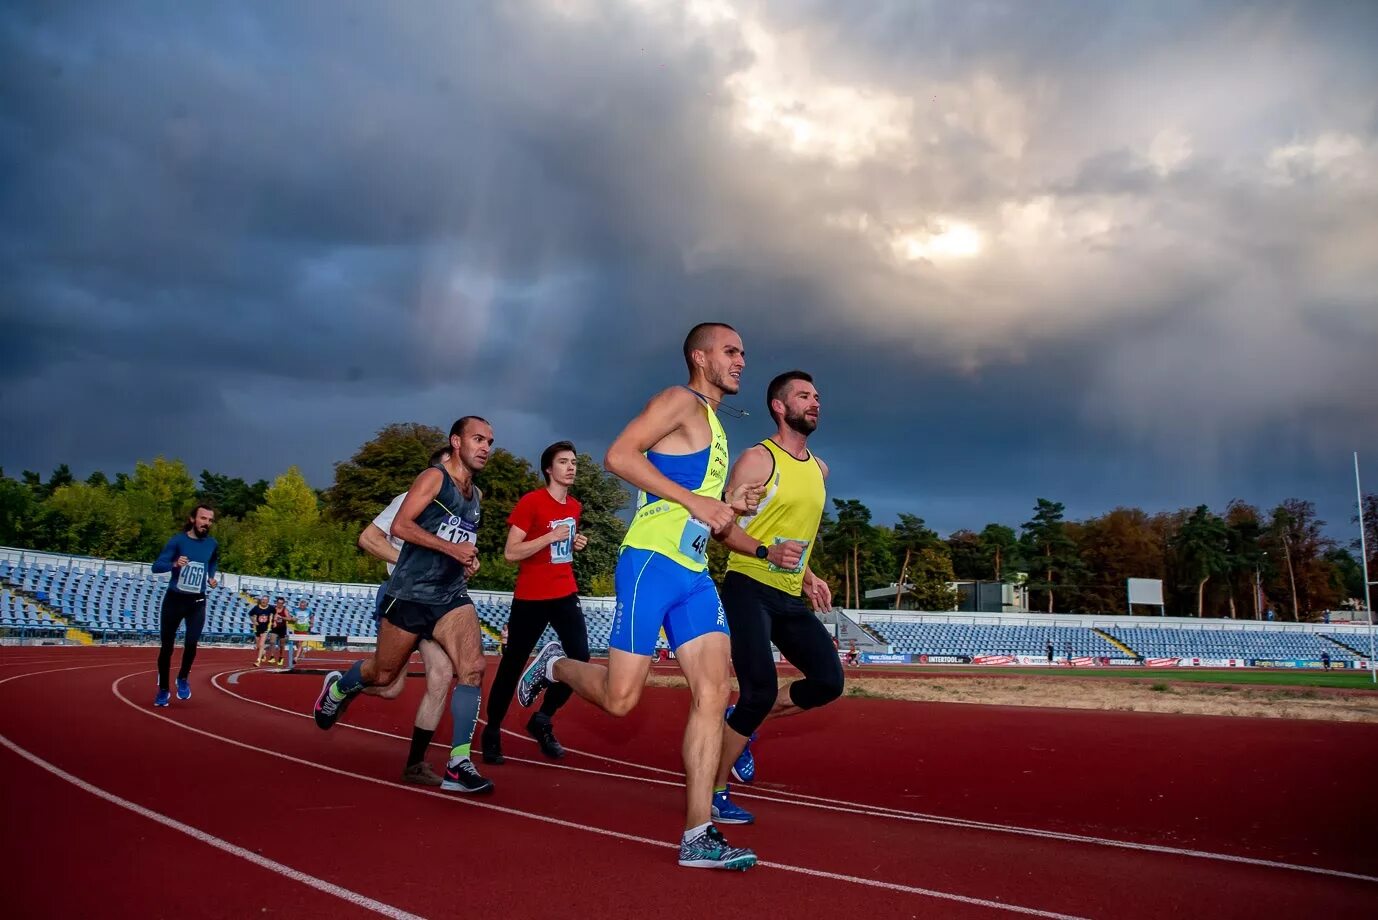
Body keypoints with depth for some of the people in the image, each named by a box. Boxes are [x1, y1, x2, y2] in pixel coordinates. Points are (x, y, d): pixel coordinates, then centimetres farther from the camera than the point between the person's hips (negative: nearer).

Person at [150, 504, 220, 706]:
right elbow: (156, 566, -14)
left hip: (197, 602, 1)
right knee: (167, 646, 6)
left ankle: (183, 678, 15)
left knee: (191, 643, -14)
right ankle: (163, 690, 23)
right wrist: (174, 564, -32)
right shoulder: (178, 540, -9)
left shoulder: (212, 544, 1)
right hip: (174, 599, -1)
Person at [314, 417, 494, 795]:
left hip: (452, 596, 5)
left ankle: (458, 764, -15)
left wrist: (468, 559, 11)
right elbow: (399, 526, -18)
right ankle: (337, 687, 45)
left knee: (472, 668, -17)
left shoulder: (476, 494, 14)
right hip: (410, 593, -5)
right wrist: (451, 548, -24)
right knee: (383, 675, 11)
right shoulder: (433, 477, -8)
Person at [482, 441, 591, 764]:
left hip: (566, 595, 6)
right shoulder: (530, 502, -11)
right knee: (512, 666, 3)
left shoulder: (575, 507, 11)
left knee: (581, 658, -6)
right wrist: (551, 536, -21)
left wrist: (575, 544, 5)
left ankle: (542, 720, 14)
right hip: (530, 598, -6)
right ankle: (492, 732, 22)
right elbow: (511, 552, -15)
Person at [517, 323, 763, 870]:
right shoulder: (681, 401, -4)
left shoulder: (715, 425, 24)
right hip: (651, 562, -8)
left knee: (714, 693, -3)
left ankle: (698, 836, 0)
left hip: (695, 574, 9)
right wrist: (696, 500, -19)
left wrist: (731, 507, 12)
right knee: (620, 698, -5)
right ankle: (553, 666, 26)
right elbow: (619, 455, -17)